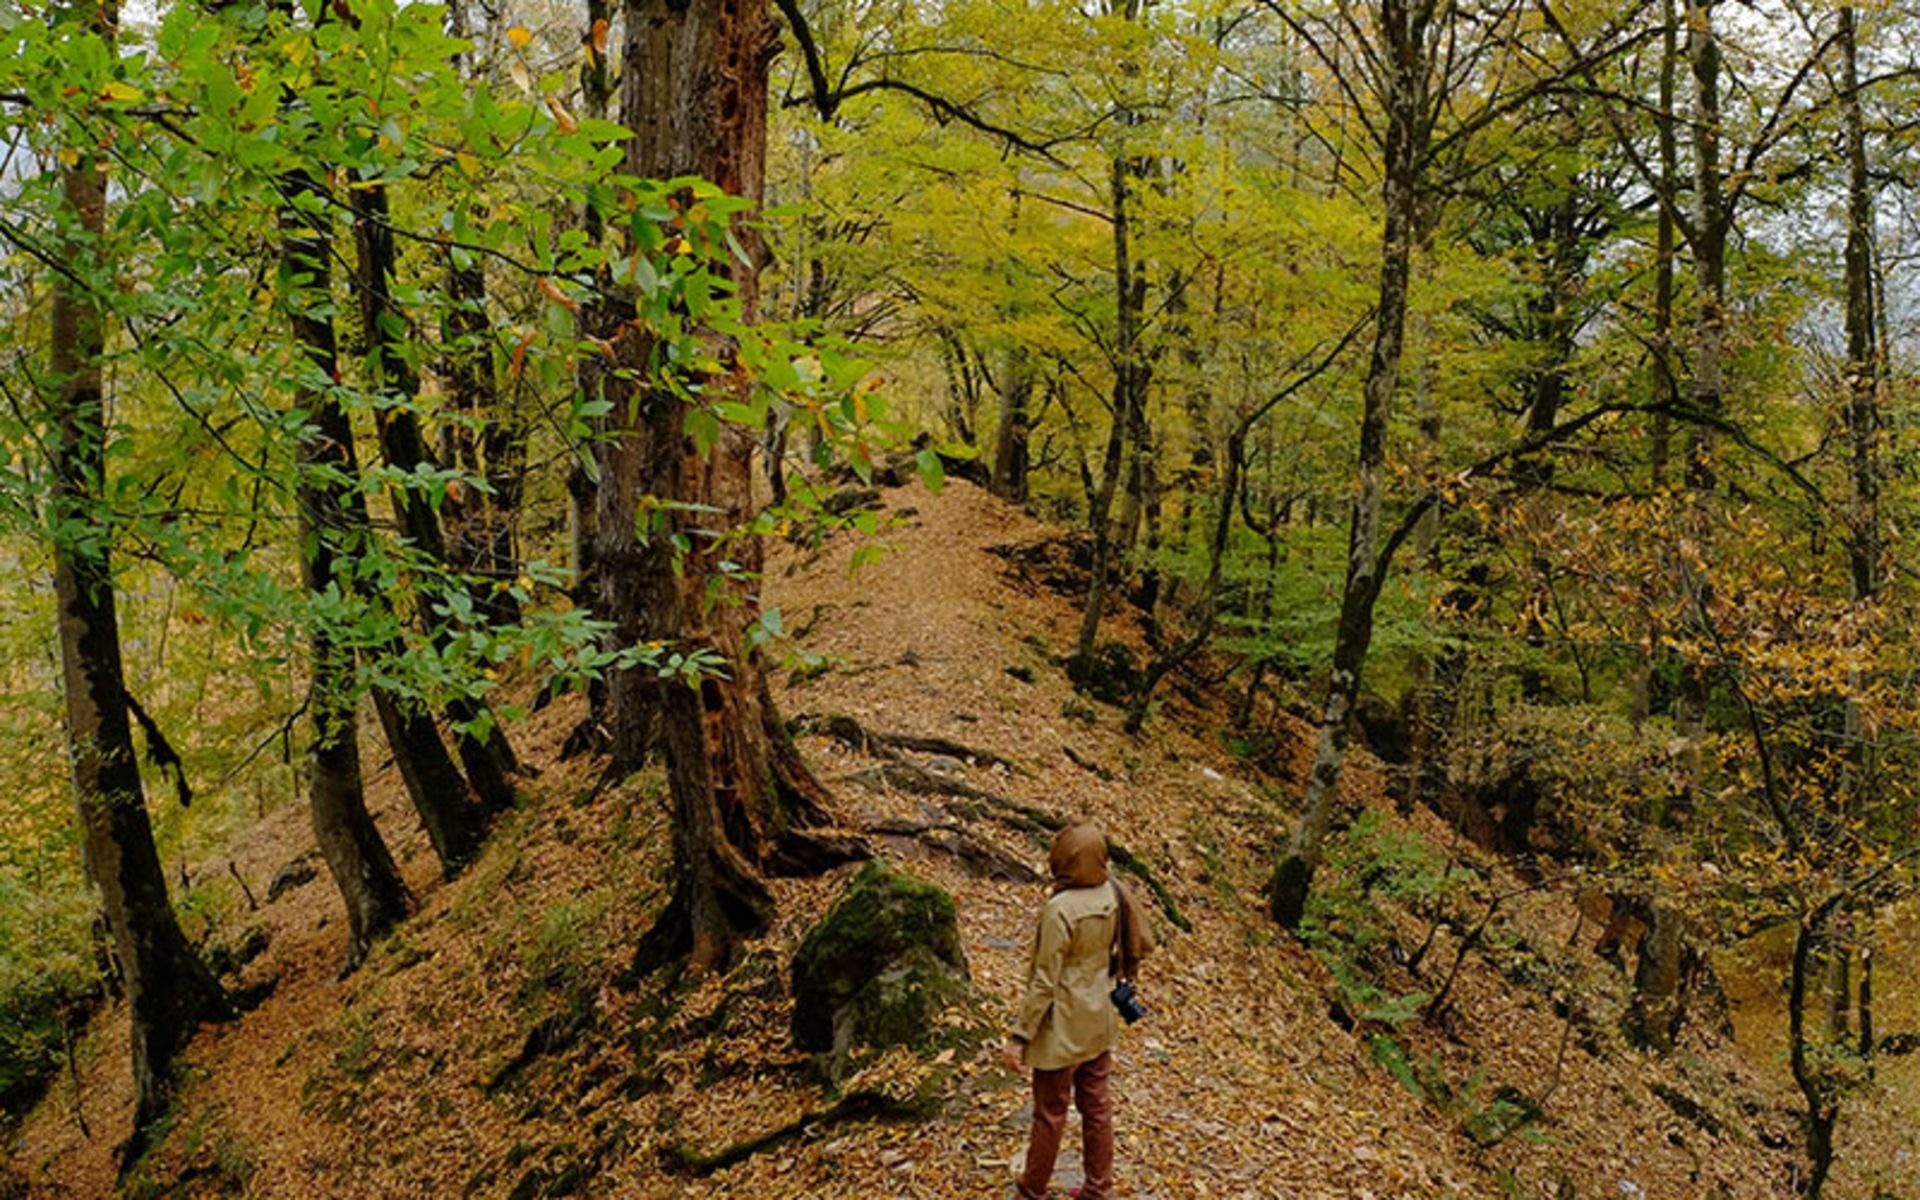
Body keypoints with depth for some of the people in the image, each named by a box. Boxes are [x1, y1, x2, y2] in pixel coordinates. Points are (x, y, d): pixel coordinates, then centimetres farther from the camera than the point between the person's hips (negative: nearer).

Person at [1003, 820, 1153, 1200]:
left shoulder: (1060, 909, -28)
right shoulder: (1116, 894, -8)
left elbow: (1044, 983, -23)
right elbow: (1143, 944, 6)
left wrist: (1019, 1036, -15)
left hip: (1062, 1027, -6)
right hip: (1100, 1020, 6)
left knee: (1050, 1113, 11)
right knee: (1097, 1105, 19)